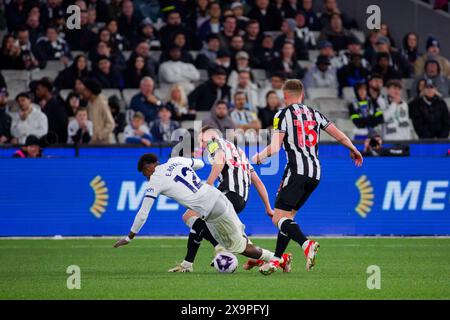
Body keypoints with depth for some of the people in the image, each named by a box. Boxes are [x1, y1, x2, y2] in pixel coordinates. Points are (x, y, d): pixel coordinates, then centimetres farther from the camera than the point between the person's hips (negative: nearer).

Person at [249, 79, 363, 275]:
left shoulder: (283, 115, 0)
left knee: (279, 218, -10)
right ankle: (276, 259, 10)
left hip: (297, 169, -7)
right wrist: (353, 150, 38)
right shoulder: (314, 114, 16)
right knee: (287, 216, 15)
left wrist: (257, 158, 9)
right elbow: (339, 135, 20)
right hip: (315, 172, 7)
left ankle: (306, 244, -34)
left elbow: (274, 148, -9)